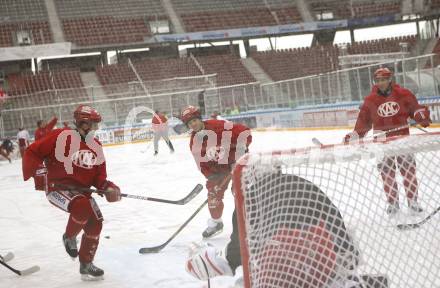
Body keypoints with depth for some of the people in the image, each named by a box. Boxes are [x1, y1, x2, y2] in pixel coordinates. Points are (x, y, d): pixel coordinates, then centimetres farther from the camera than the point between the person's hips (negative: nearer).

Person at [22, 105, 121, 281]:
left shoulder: (96, 147, 5)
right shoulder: (62, 137, -15)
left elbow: (98, 175, 7)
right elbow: (33, 152, -10)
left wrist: (107, 186, -11)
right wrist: (33, 172, -19)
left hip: (81, 190, 7)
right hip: (58, 188, -7)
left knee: (95, 224, -2)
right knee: (82, 207, -33)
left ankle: (86, 265, 16)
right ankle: (69, 237, -2)